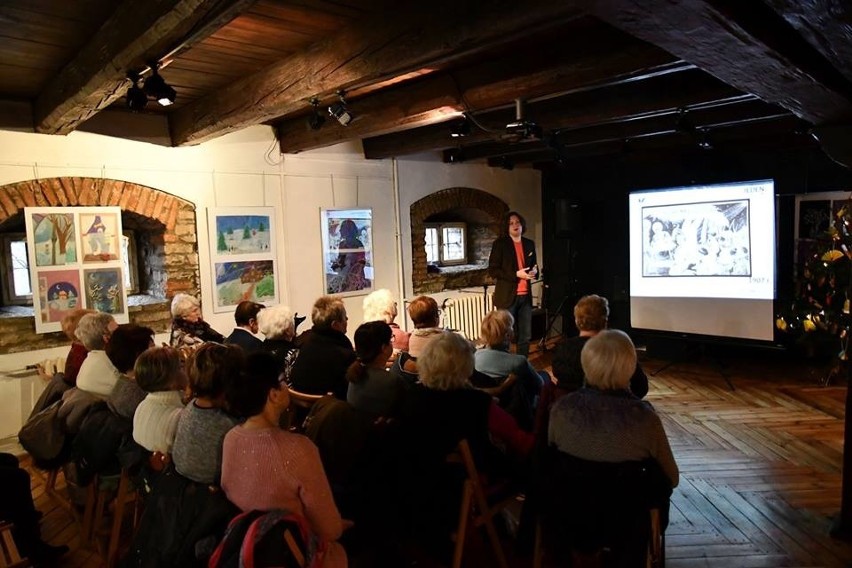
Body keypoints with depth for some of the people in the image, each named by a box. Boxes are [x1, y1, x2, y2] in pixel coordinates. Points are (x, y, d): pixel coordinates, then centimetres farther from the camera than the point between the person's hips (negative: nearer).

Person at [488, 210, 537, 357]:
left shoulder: (529, 244, 11)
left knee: (526, 336, 11)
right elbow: (492, 271, -10)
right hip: (507, 296, -5)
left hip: (525, 295, 5)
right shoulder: (500, 243, -5)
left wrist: (535, 271, -1)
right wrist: (516, 274, -18)